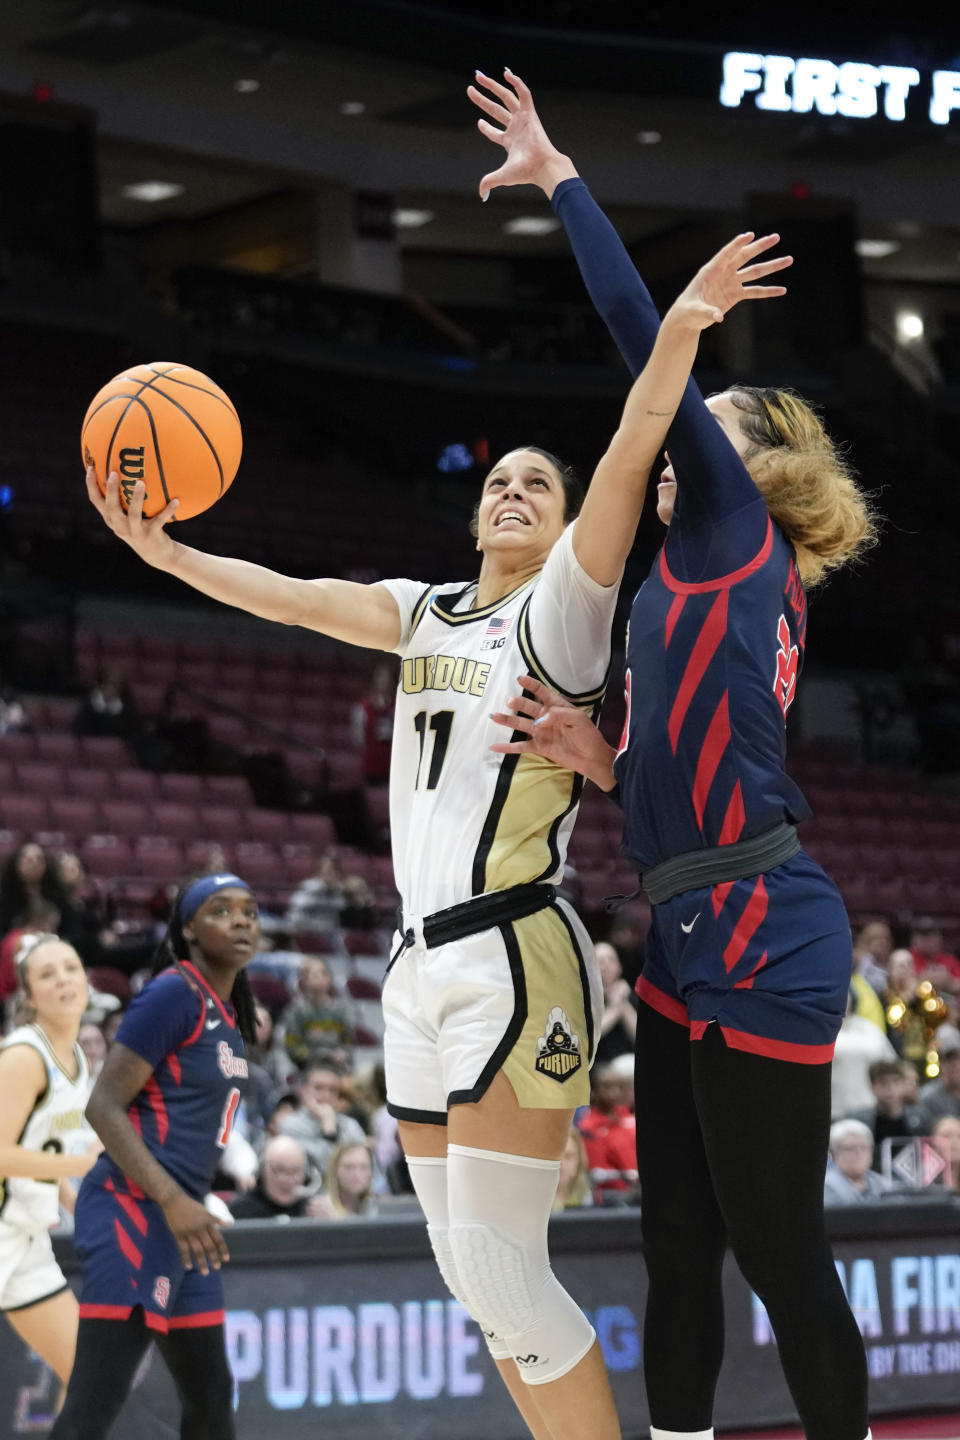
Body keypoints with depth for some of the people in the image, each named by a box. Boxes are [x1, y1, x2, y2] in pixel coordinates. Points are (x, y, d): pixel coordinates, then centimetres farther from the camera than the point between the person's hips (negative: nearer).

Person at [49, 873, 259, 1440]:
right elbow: (103, 1106, -17)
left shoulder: (226, 1010, 15)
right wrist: (172, 1201, -25)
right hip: (133, 1211, -10)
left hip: (181, 1219, 10)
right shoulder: (174, 993, -11)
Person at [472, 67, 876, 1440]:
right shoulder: (714, 584, 21)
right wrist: (596, 755, 7)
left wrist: (560, 177, 0)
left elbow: (647, 335, -7)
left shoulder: (736, 529, -2)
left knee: (781, 1251, -5)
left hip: (759, 941, -9)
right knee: (679, 1250, 11)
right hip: (697, 943, 9)